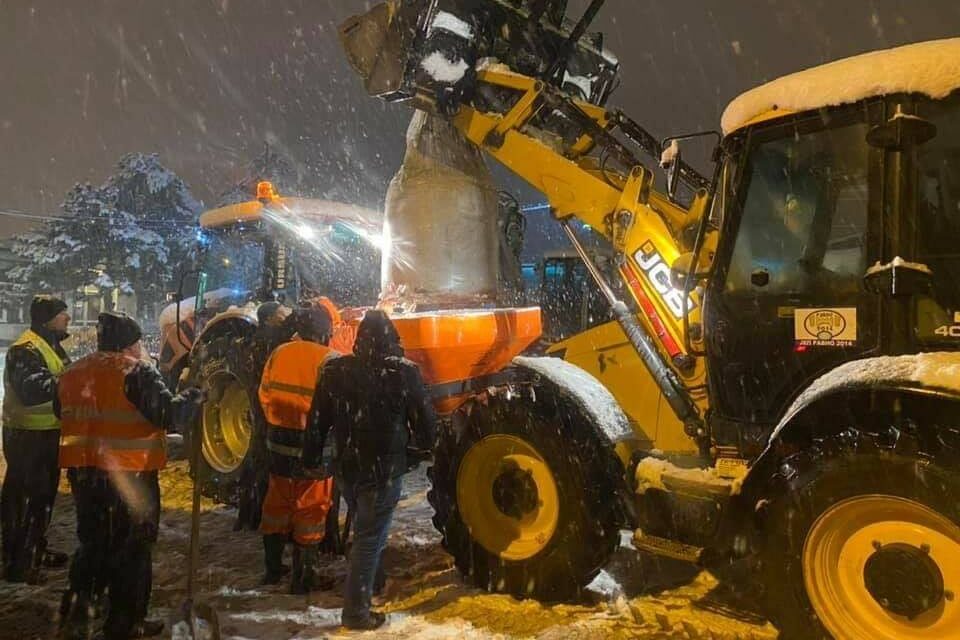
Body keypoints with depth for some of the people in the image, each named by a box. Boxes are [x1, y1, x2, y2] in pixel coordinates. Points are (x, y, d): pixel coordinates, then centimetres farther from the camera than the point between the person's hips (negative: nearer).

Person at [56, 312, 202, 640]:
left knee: (93, 540, 23)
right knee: (131, 546, 7)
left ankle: (77, 607, 15)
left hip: (83, 469, 6)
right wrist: (193, 398, -3)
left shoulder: (73, 372, 9)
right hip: (129, 471, -6)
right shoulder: (137, 371, -13)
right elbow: (168, 413, -19)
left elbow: (63, 413, 22)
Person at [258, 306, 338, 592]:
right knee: (310, 510, 6)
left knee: (278, 502, 19)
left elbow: (264, 396, 8)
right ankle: (304, 577, 14)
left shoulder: (278, 353, 2)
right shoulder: (329, 360, -14)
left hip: (279, 442, 6)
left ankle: (272, 569, 32)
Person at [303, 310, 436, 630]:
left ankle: (371, 581, 45)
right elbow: (424, 420, -6)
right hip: (384, 469, -4)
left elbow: (318, 419, 2)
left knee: (366, 529, 26)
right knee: (370, 537, 6)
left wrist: (312, 457, 13)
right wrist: (422, 449, 12)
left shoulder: (335, 370, -4)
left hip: (347, 467, 5)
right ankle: (356, 611, 12)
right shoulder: (404, 372, -14)